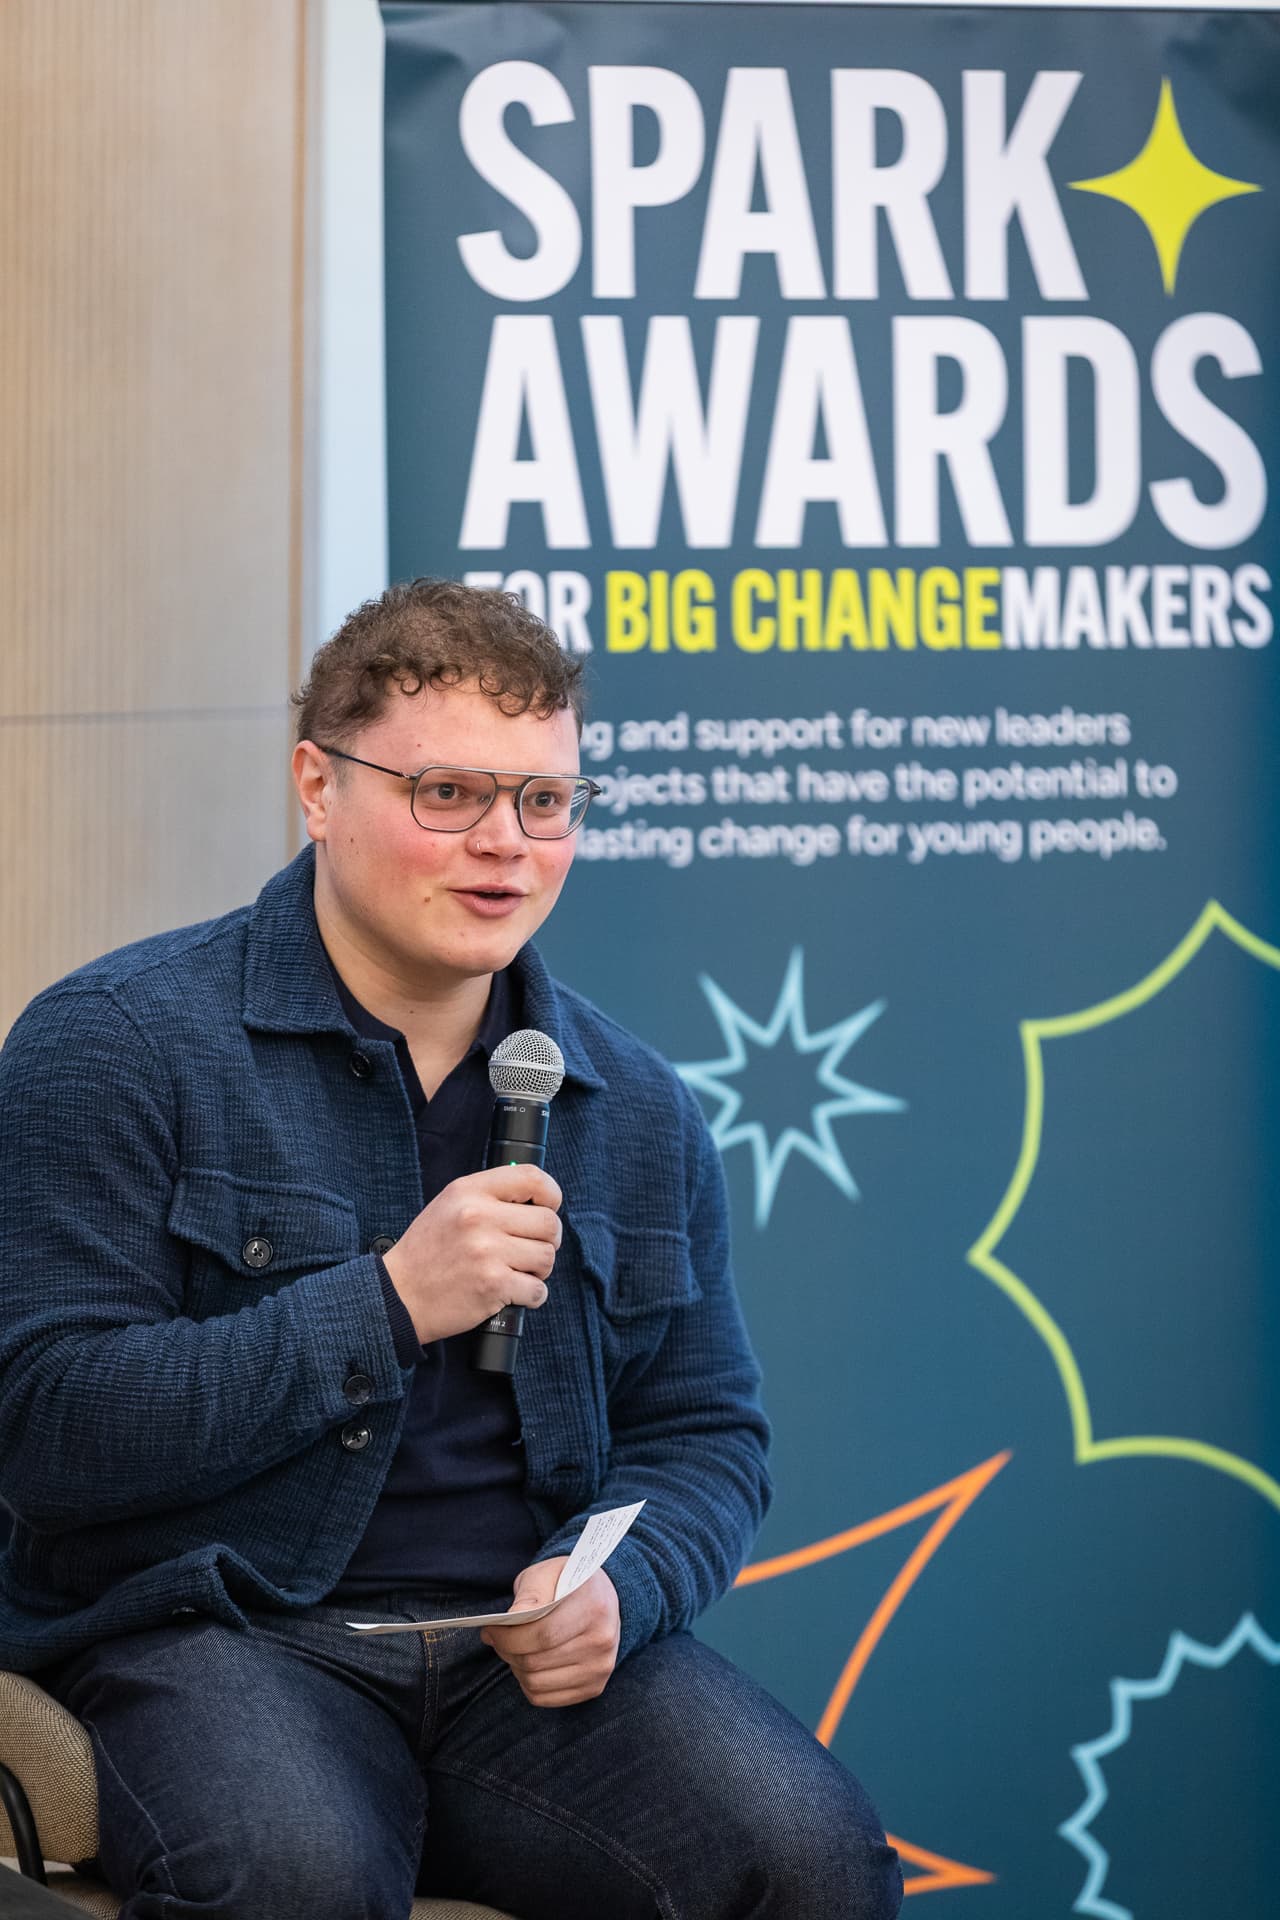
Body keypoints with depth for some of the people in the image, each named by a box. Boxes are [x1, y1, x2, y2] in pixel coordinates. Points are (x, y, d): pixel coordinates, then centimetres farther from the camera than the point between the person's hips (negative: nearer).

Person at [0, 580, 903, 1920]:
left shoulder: (636, 1108, 12)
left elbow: (705, 1431, 18)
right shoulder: (116, 1044, -3)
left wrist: (617, 1585, -7)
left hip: (532, 1654, 4)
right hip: (211, 1635, -4)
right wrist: (389, 1306, -17)